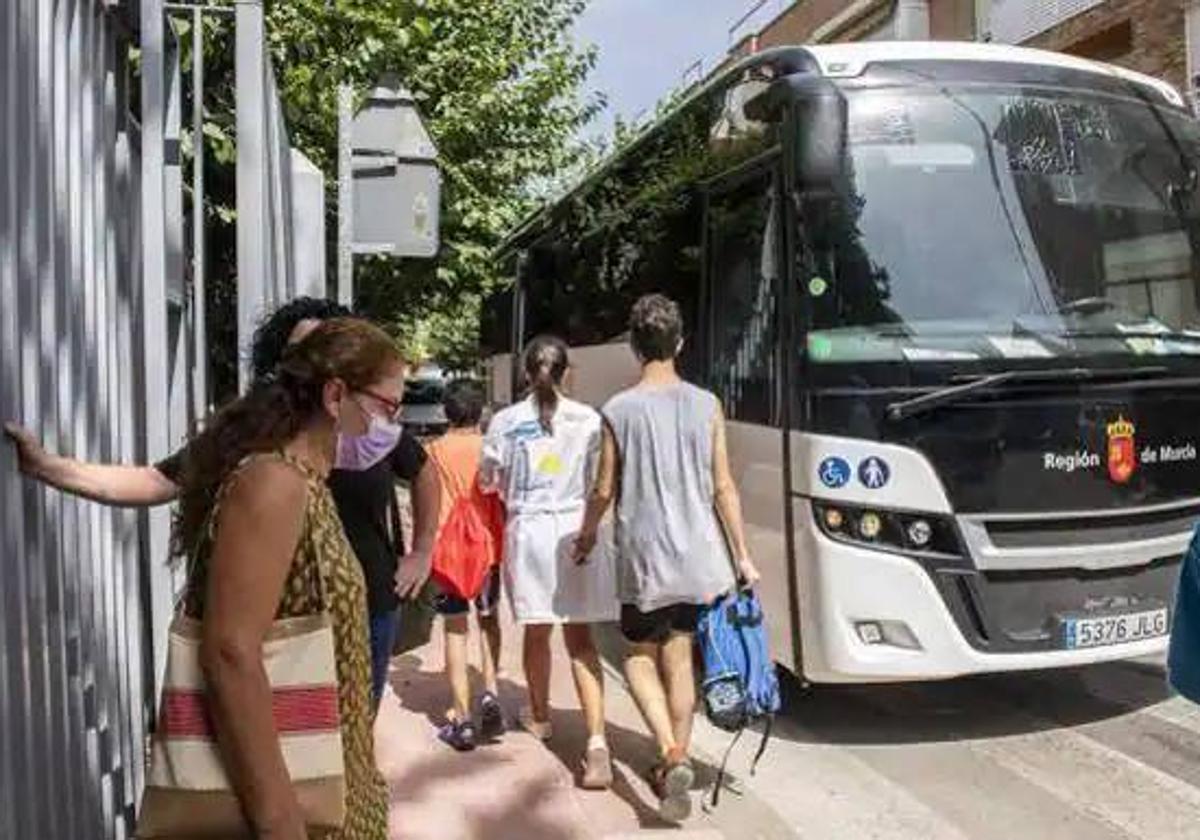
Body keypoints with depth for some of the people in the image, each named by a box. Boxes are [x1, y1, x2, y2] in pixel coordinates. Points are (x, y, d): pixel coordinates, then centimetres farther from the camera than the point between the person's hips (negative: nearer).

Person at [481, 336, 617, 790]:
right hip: (577, 530, 0)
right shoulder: (588, 420, -4)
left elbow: (489, 479, 9)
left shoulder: (506, 421, -2)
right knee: (580, 638, 3)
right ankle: (596, 742, -8)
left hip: (529, 530, 0)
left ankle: (539, 715, 39)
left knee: (537, 631, 18)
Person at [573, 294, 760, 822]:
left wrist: (587, 535, 17)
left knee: (641, 657, 13)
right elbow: (723, 489, 0)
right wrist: (742, 556, 9)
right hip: (698, 556, 3)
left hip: (643, 557, -2)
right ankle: (677, 759, 22)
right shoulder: (705, 405, -1)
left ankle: (671, 754, -6)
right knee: (679, 659, 15)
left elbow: (604, 490, -2)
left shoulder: (619, 410, -8)